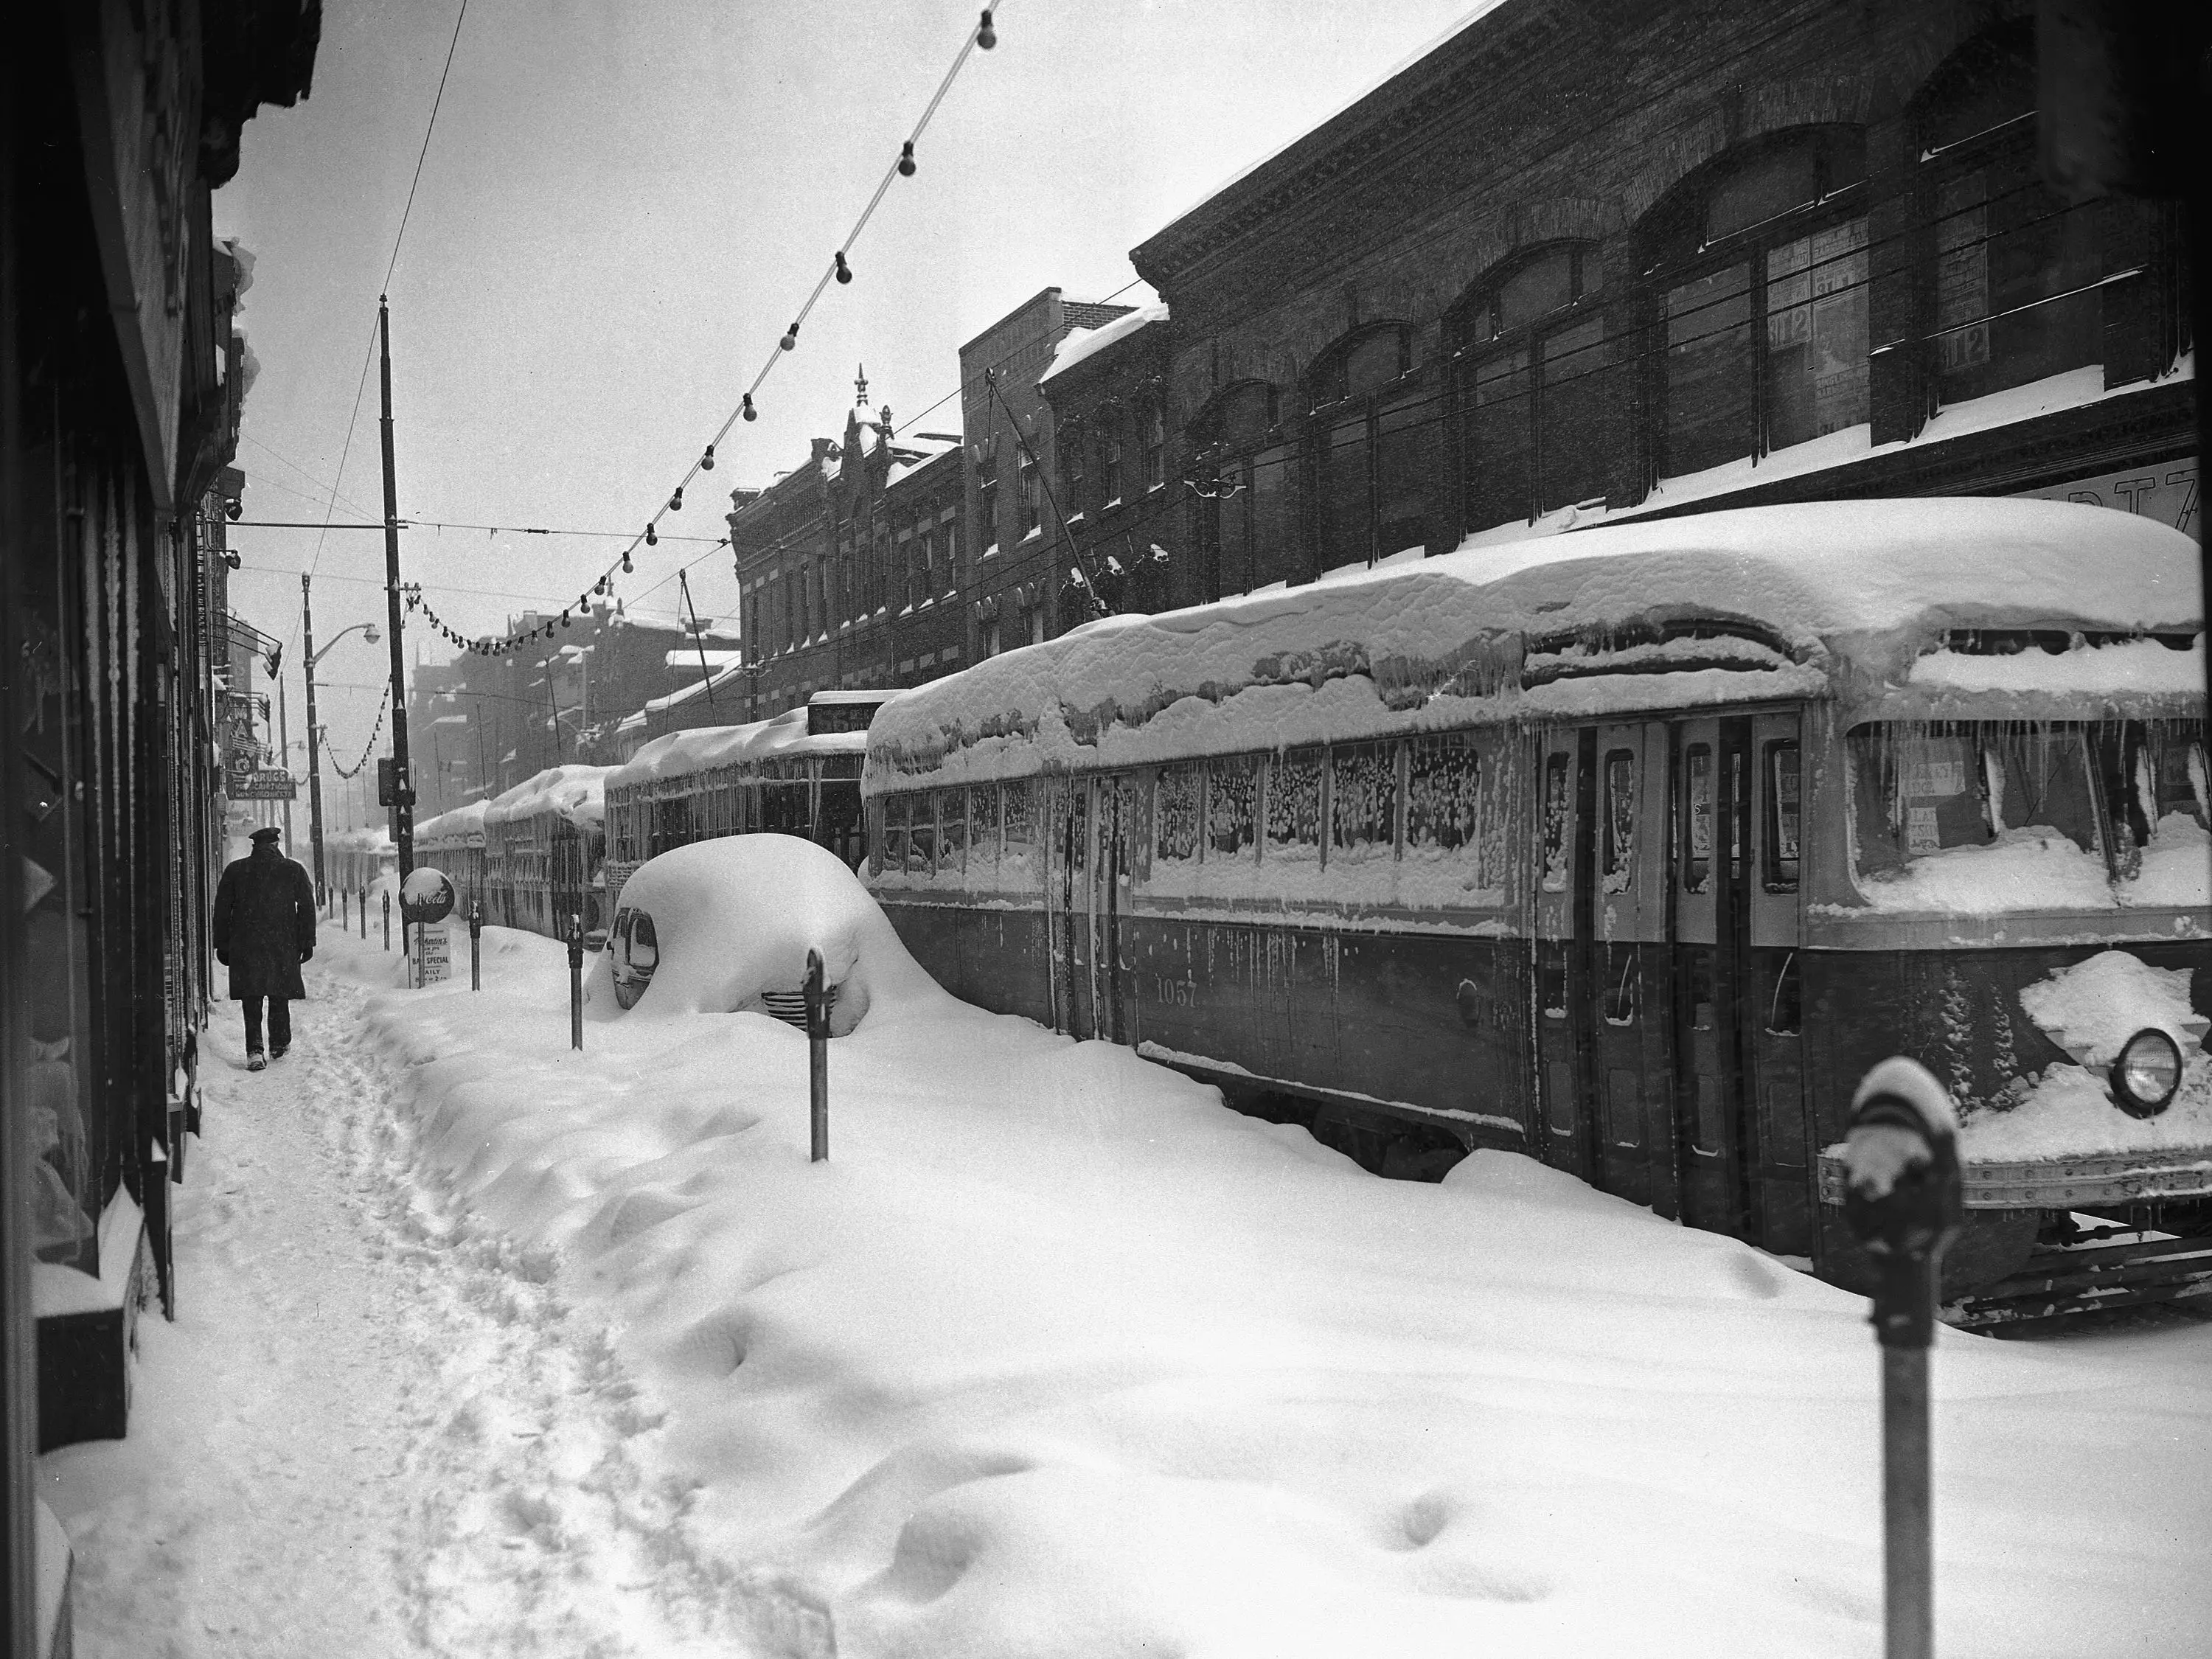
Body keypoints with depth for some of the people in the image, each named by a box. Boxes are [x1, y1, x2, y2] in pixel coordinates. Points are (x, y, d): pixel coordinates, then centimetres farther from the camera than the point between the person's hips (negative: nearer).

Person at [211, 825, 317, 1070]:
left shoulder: (234, 870, 4)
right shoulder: (293, 871, 2)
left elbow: (222, 909, 6)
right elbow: (307, 908, 2)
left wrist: (222, 945, 12)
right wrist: (307, 942, 7)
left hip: (245, 946, 0)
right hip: (283, 945, 0)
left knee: (252, 1000, 0)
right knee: (279, 996, 15)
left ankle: (254, 1050, -12)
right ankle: (279, 1044, 22)